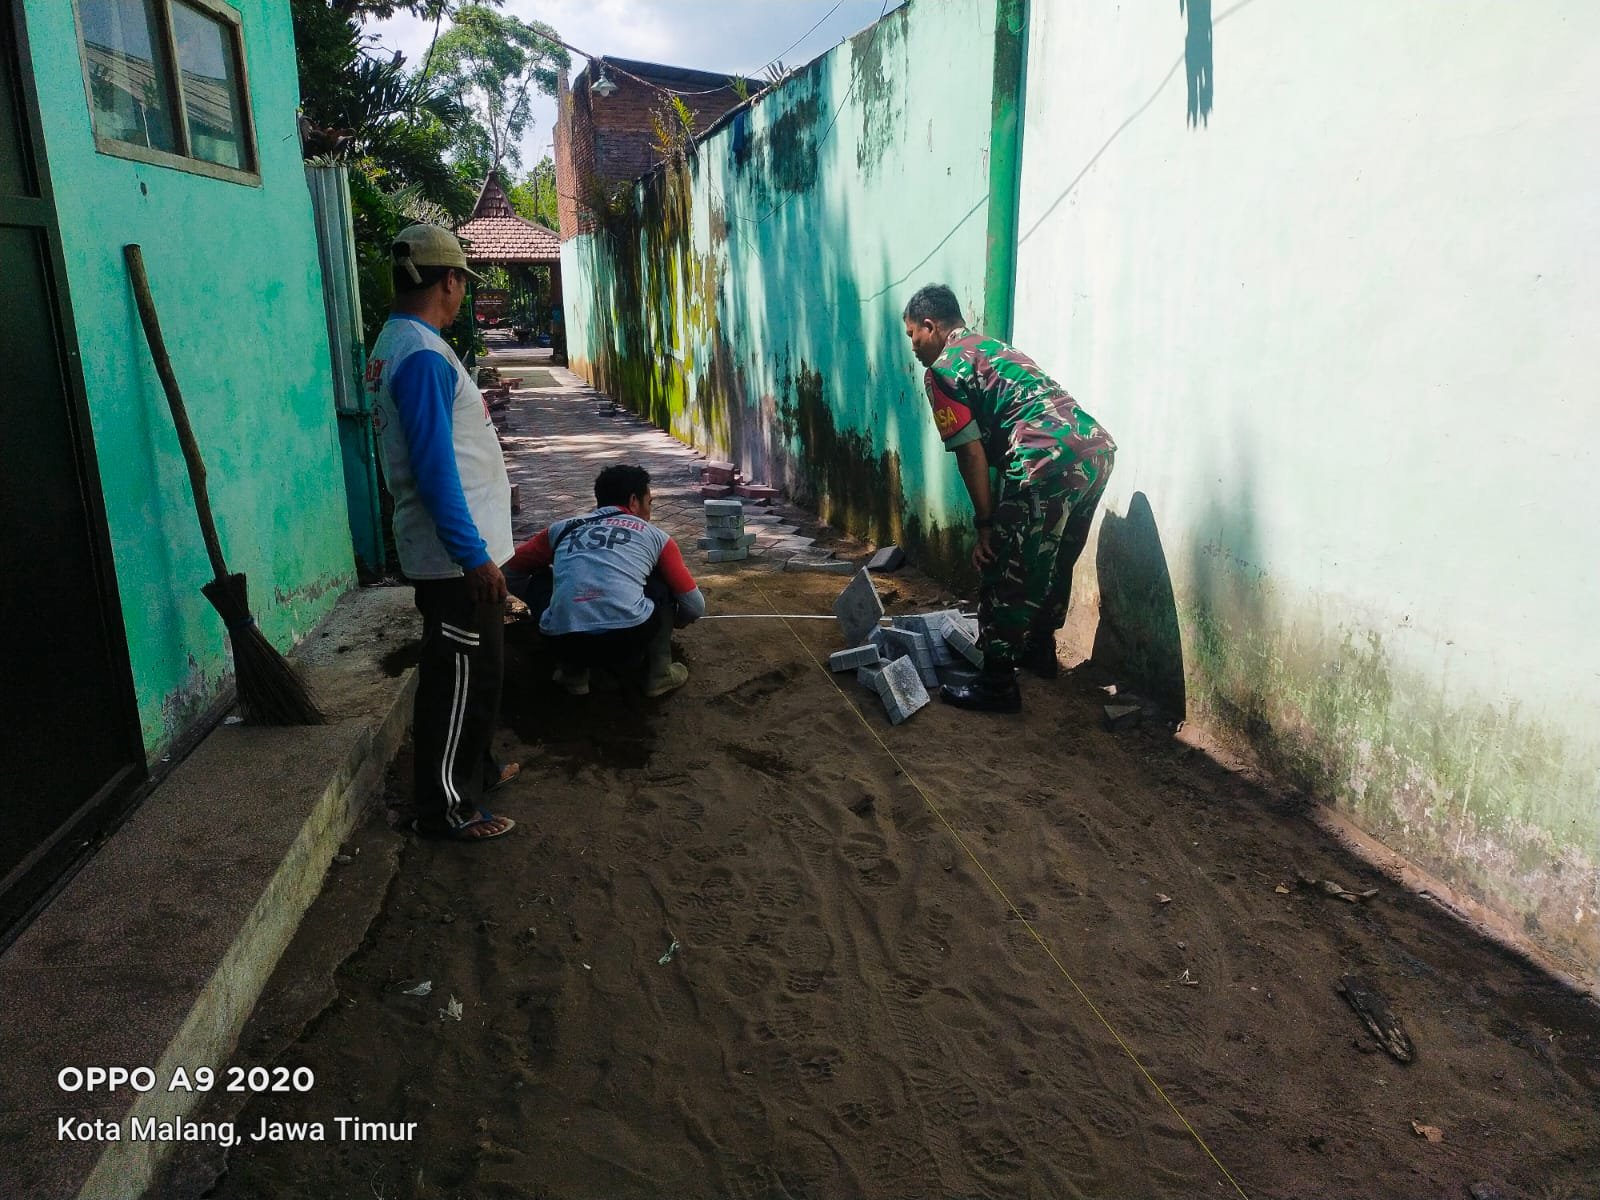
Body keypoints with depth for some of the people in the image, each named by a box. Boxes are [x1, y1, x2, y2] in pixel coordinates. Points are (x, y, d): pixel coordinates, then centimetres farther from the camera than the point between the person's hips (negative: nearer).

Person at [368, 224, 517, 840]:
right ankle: (446, 808, 13)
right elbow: (433, 468, -24)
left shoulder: (395, 344, 13)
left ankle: (472, 768, 38)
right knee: (461, 679, 0)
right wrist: (474, 556, -22)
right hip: (456, 556, -10)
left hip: (454, 550, 10)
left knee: (470, 671, 22)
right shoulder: (422, 355, -21)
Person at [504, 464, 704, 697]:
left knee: (538, 580, 33)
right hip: (629, 641, -1)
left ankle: (572, 671, 21)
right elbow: (695, 607, 19)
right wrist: (670, 622, 43)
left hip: (564, 643, 1)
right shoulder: (655, 536, 19)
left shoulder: (563, 528, 23)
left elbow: (510, 571, 30)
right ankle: (660, 671, 19)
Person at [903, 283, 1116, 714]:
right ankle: (1040, 650, 41)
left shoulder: (941, 369, 2)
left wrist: (986, 525, 2)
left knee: (1004, 571, 3)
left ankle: (997, 685, 10)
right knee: (1054, 561, 25)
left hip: (1048, 460, -9)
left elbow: (972, 454, -4)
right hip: (1098, 449, 9)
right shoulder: (994, 349, 29)